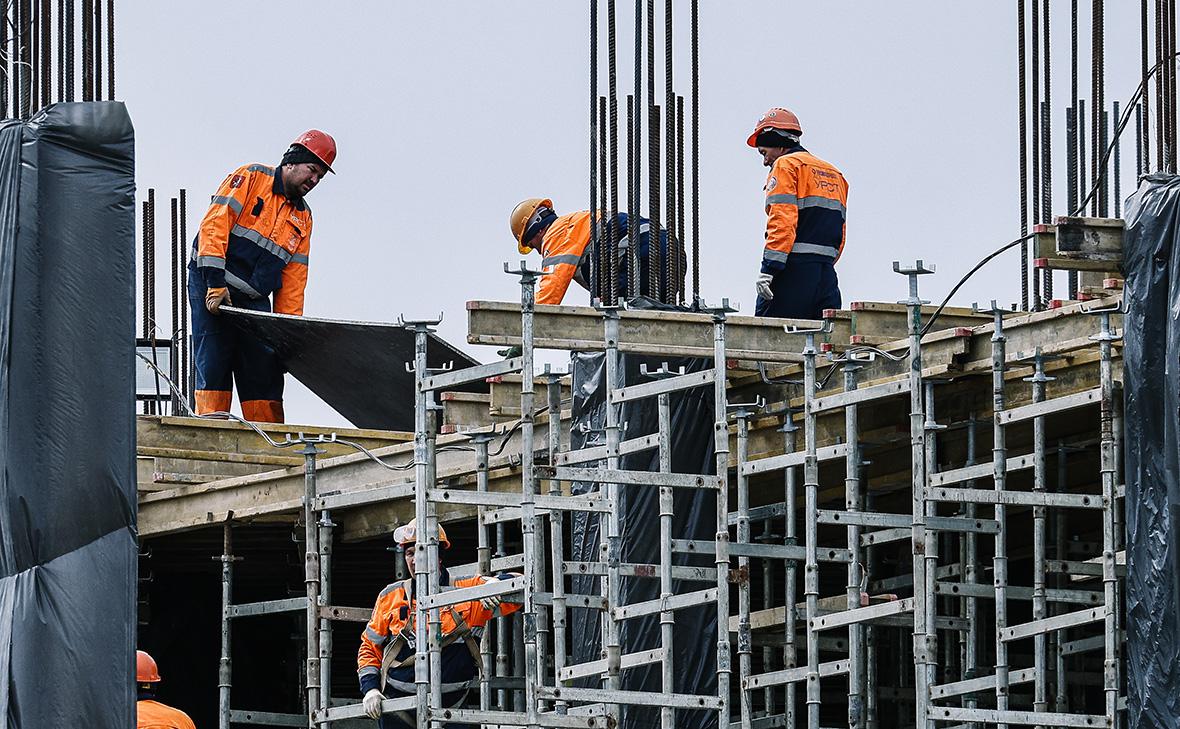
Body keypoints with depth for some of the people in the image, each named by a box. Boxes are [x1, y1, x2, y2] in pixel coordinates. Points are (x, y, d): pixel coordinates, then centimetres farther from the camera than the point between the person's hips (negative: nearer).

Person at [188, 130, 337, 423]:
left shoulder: (303, 217, 17)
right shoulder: (251, 178, -2)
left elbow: (294, 277, 14)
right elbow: (214, 225, -13)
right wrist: (216, 283, -21)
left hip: (254, 300, 6)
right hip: (211, 287, -6)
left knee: (265, 371, -1)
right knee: (214, 364, -10)